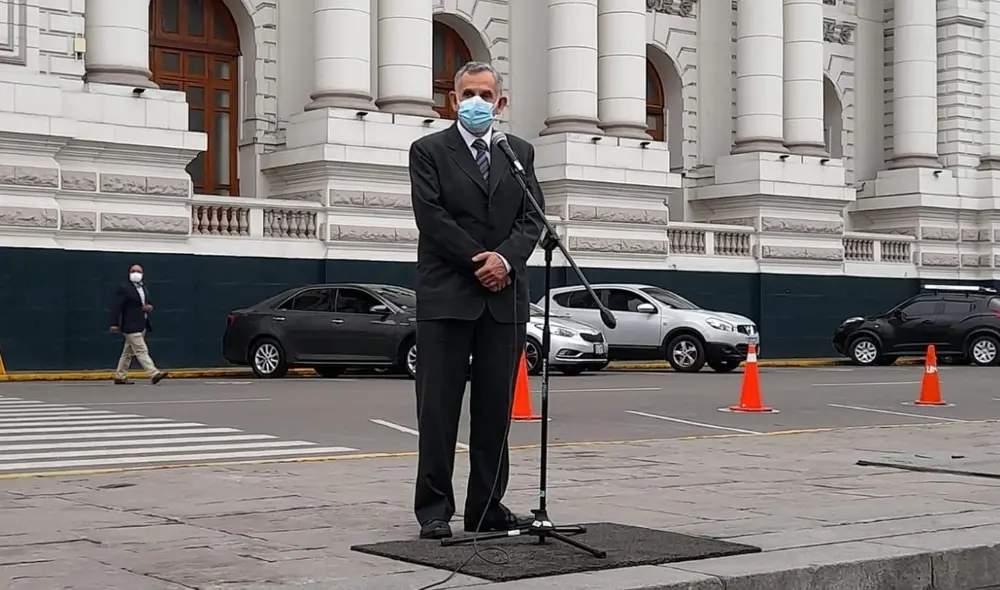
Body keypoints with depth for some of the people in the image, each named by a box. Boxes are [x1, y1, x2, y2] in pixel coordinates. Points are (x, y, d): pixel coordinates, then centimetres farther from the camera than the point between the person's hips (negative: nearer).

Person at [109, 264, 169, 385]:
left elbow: (147, 303, 26)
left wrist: (150, 307, 0)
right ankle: (154, 374, -19)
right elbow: (116, 307, -14)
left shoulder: (144, 288, 16)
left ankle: (120, 376, 20)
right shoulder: (124, 288, -9)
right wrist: (114, 324, -21)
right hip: (131, 326, -9)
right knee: (142, 351, -12)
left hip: (142, 326, 9)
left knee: (128, 353, 13)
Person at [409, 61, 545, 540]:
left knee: (495, 408, 6)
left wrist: (505, 258, -11)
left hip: (504, 297, 4)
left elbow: (532, 218, 6)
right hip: (446, 297, -4)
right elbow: (432, 218, -7)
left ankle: (488, 507, 13)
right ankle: (435, 510, 2)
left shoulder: (520, 152, 15)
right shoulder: (428, 151, 3)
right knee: (439, 407, -2)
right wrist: (478, 263, -11)